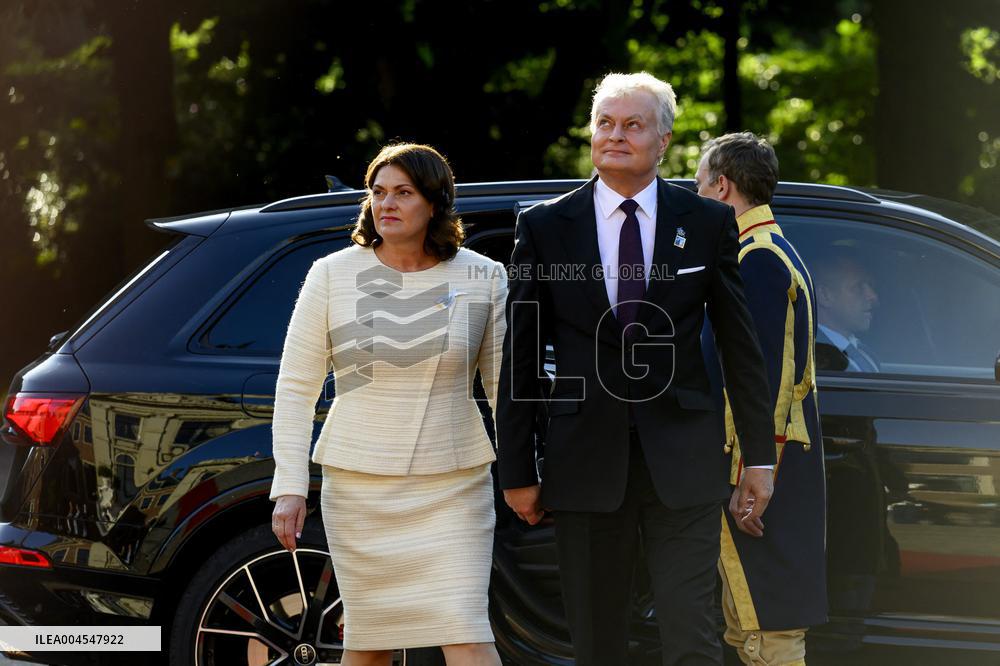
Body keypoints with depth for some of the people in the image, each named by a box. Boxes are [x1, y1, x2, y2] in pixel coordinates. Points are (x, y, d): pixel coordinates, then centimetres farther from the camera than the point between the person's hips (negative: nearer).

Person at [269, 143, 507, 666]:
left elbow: (504, 385, 7)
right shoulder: (332, 275, 0)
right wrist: (289, 488, -6)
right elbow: (296, 388, 1)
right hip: (359, 486, 1)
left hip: (454, 486, -1)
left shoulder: (481, 279, 1)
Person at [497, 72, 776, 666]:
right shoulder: (545, 227, 4)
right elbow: (521, 356, 5)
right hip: (586, 457, 1)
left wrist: (760, 455, 7)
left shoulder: (708, 224, 4)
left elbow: (741, 345, 8)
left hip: (681, 458, -1)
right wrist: (517, 470, 3)